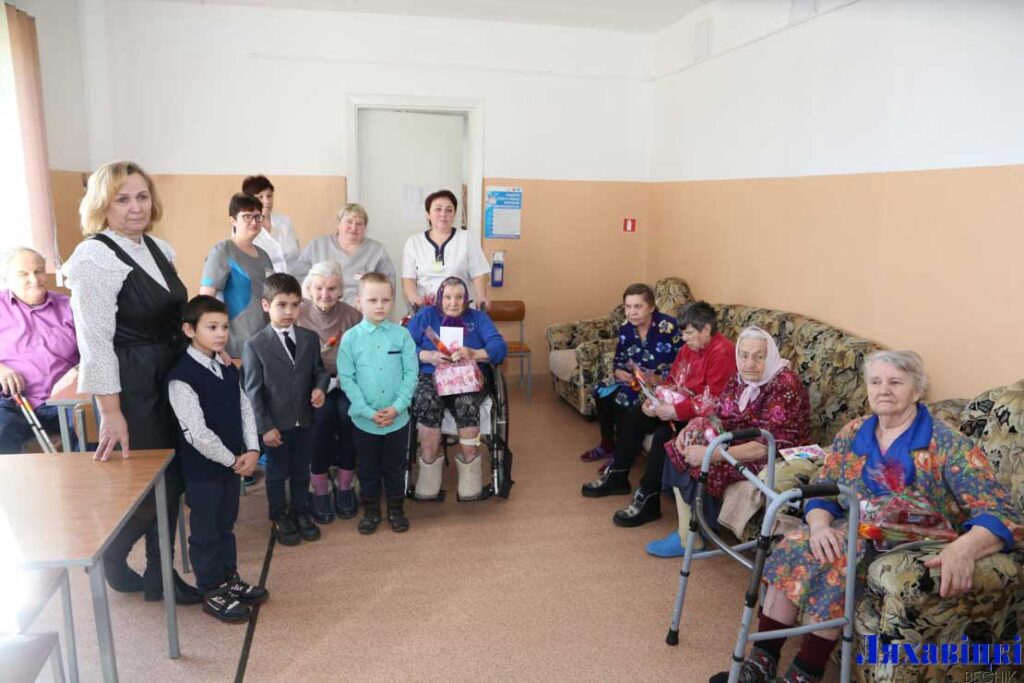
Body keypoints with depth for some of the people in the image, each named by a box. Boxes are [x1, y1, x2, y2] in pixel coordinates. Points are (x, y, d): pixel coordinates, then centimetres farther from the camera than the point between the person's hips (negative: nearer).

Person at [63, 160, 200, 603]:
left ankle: (158, 576, 29)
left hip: (170, 380, 8)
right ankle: (108, 557, 29)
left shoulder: (159, 249, 9)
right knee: (147, 485, 0)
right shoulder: (95, 258, -15)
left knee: (171, 481, 13)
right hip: (132, 387, -8)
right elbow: (95, 342, -18)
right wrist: (111, 412, -19)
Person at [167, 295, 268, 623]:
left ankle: (230, 579, 37)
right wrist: (232, 460, -15)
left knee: (226, 525, 21)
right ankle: (212, 593, 24)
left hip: (233, 463, 7)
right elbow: (196, 433, -23)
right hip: (202, 469, -7)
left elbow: (245, 409, 6)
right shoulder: (182, 377, -20)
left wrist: (252, 450, -7)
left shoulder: (228, 369, 5)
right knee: (205, 532, 9)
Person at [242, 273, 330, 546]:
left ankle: (301, 512, 38)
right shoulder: (254, 345, -12)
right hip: (275, 424, -3)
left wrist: (320, 388, -14)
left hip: (303, 420, 3)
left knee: (301, 470, 18)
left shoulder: (310, 338, 0)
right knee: (277, 473, 14)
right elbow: (252, 390, -11)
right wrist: (264, 426, -14)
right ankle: (280, 518, 33)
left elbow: (319, 370, 9)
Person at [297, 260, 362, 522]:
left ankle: (345, 487, -11)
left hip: (345, 382, 1)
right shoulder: (298, 315, -2)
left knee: (349, 413, -29)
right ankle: (320, 490, -14)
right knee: (323, 415, -30)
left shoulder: (352, 315, 1)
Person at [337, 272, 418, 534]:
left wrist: (397, 406, -14)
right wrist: (368, 412, -14)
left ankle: (396, 509, 34)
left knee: (395, 468, 16)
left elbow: (411, 373, -5)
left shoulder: (401, 334, -6)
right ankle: (370, 510, 35)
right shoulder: (350, 338, -8)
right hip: (364, 419, 0)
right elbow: (347, 379, -8)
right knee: (368, 469, 16)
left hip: (398, 418, 1)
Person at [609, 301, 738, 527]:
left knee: (664, 432, -28)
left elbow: (712, 401, -27)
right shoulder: (689, 347, 8)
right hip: (679, 407, 9)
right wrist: (656, 399, -4)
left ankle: (648, 501, -15)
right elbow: (672, 380, 14)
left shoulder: (722, 353, -20)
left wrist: (675, 411, -28)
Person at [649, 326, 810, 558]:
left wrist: (710, 454, -31)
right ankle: (689, 527, 1)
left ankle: (689, 538, -2)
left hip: (774, 460, -8)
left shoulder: (784, 386, -24)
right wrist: (689, 429, -13)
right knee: (682, 450, -2)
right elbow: (717, 415, 9)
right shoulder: (740, 379, 0)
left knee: (704, 466, -21)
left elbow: (767, 446, -29)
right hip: (739, 445, 8)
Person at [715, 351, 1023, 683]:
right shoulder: (852, 434, 5)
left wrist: (964, 549, -41)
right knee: (795, 545, -24)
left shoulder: (948, 444, -10)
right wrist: (820, 525, -20)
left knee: (838, 558, -32)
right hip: (855, 535, 5)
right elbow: (821, 492, 5)